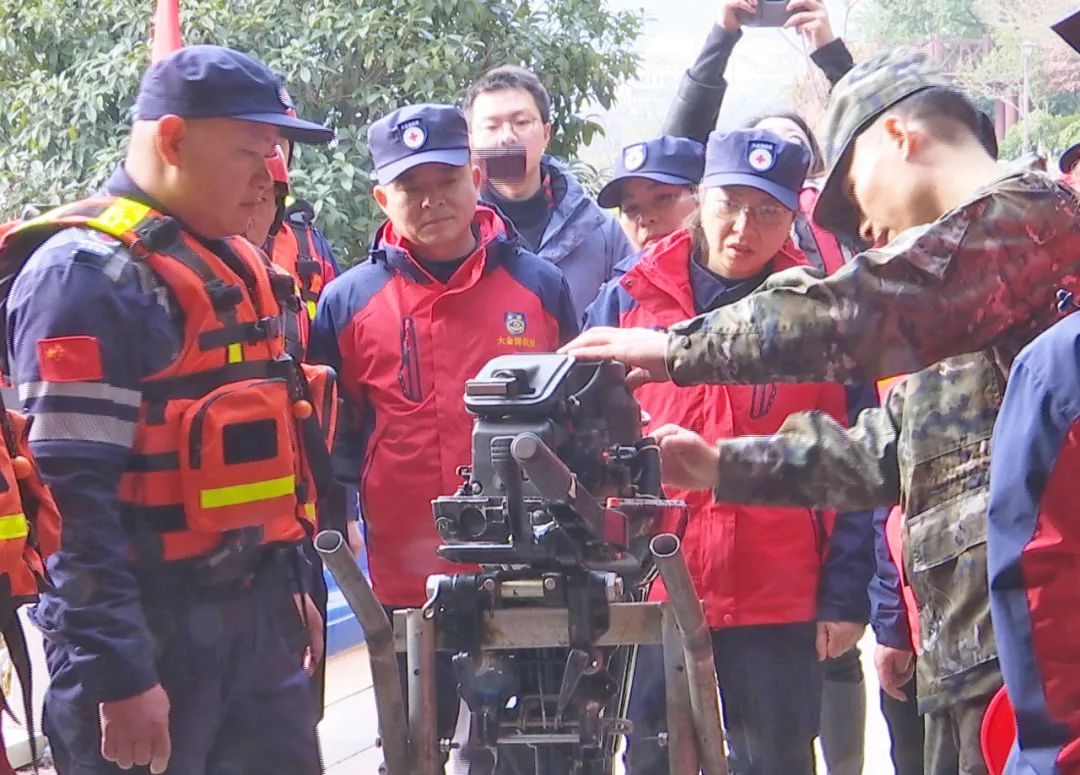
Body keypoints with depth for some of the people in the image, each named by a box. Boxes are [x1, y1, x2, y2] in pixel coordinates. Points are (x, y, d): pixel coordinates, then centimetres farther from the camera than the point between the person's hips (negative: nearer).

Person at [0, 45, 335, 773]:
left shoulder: (236, 261, 14)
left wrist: (292, 576, 22)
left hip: (256, 611, 9)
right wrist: (118, 675, -22)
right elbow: (74, 499, -20)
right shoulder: (88, 273, -14)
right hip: (151, 627, -8)